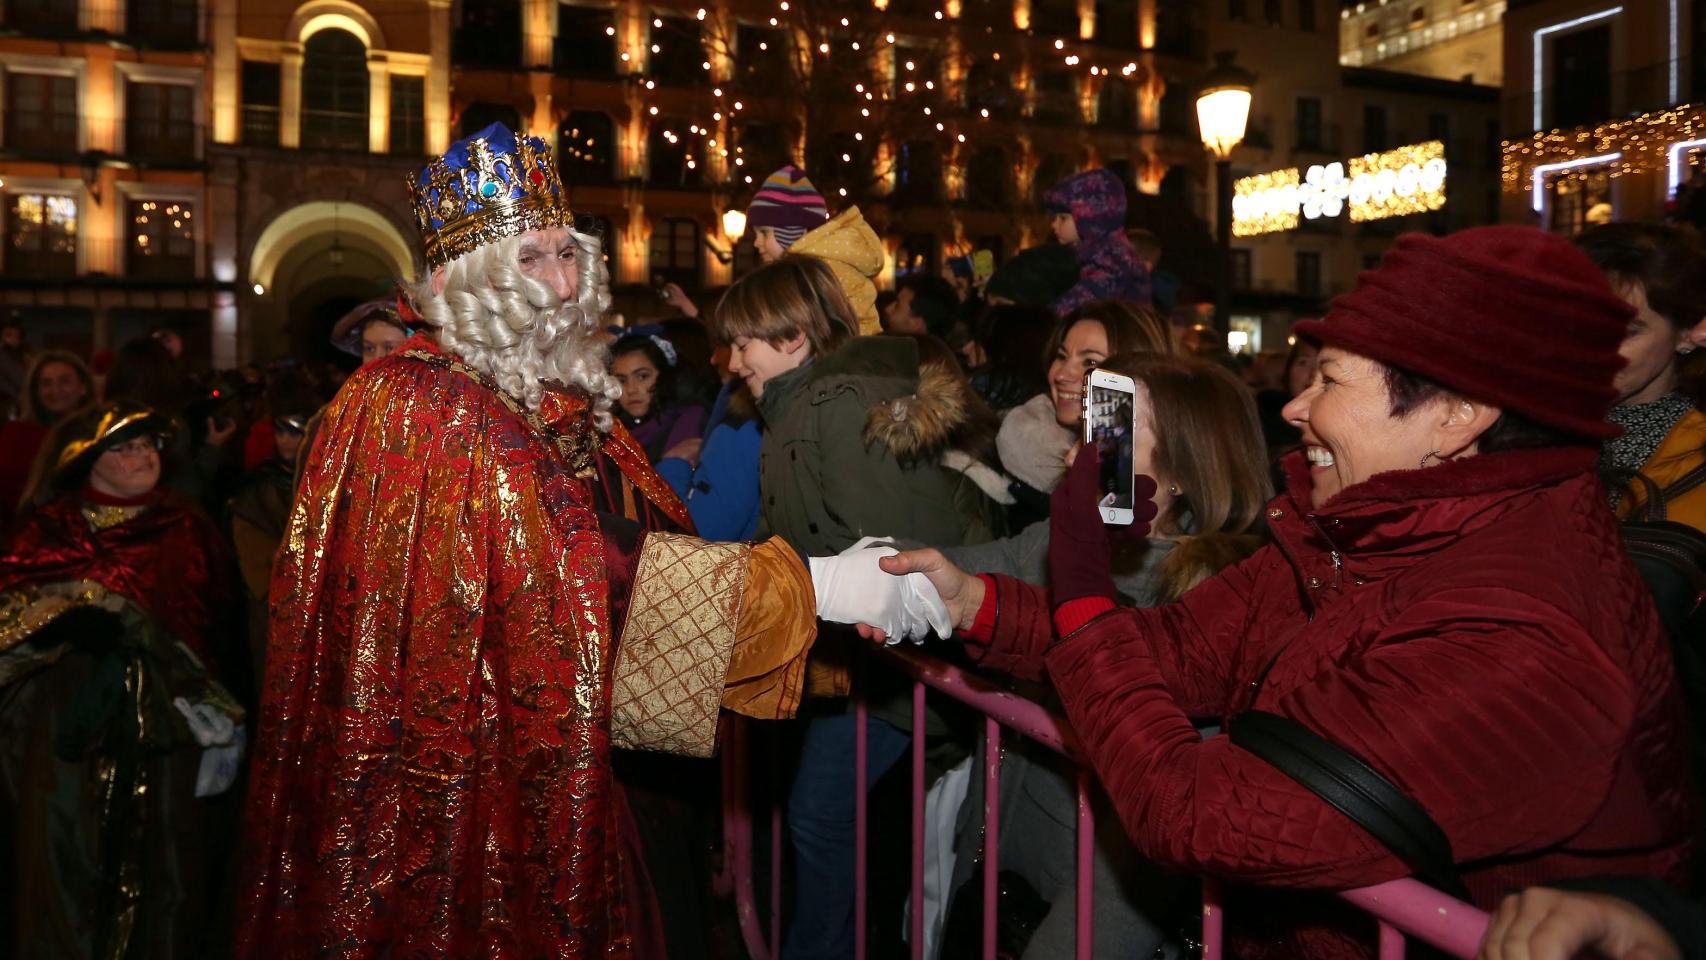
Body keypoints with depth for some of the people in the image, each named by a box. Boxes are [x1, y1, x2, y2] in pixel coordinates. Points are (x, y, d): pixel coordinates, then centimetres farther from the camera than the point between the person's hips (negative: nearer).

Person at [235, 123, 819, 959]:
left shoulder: (572, 405, 10)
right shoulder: (414, 403, -16)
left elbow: (660, 537, 5)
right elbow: (579, 567, -23)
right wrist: (787, 589, -23)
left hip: (552, 783, 8)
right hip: (446, 787, -7)